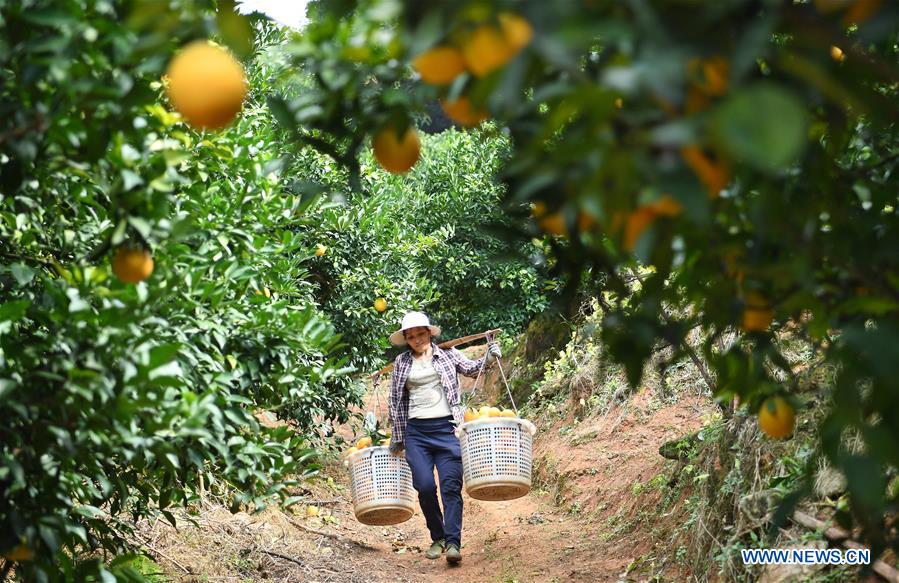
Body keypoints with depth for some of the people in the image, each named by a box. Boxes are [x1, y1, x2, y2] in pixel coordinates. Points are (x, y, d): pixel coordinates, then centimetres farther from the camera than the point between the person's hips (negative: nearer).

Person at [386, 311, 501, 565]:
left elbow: (470, 368, 0)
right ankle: (437, 538, 12)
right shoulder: (402, 363, 11)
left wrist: (488, 358, -21)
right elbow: (395, 401, 15)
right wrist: (397, 437, 15)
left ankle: (453, 542, -14)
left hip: (447, 428, -1)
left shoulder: (447, 354, 10)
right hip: (416, 432, 1)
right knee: (425, 487, -6)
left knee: (451, 485, -10)